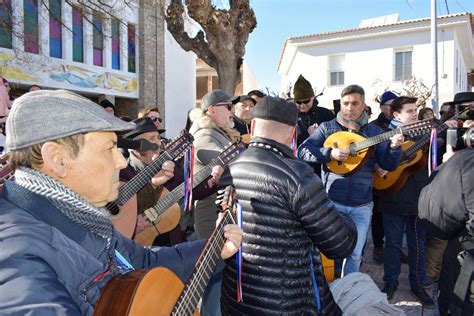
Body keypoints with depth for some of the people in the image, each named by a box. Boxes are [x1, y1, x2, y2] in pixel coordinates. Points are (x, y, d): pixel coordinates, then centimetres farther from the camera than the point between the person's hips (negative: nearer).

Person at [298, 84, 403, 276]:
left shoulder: (374, 132, 8)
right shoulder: (327, 127, 1)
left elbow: (388, 165, 5)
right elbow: (303, 151, -7)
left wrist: (394, 147, -15)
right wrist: (329, 153, -21)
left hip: (362, 206, 2)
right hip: (332, 201, -2)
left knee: (355, 254, 11)